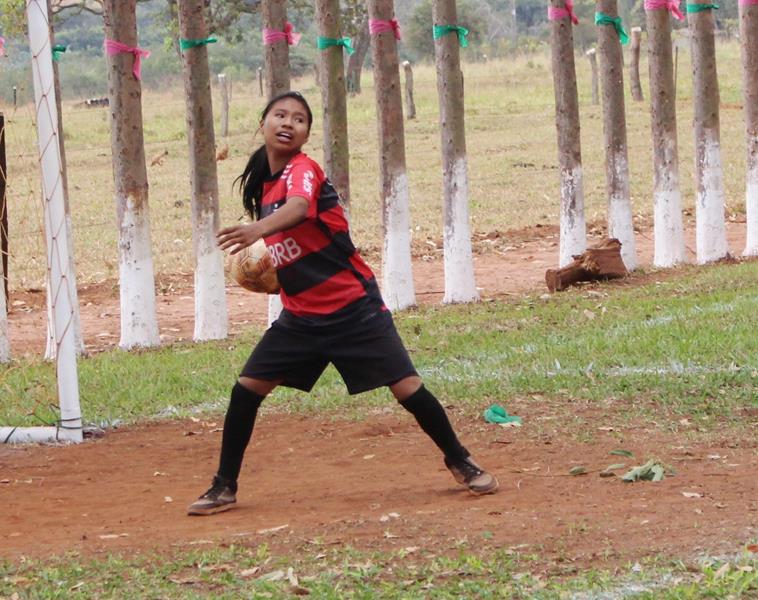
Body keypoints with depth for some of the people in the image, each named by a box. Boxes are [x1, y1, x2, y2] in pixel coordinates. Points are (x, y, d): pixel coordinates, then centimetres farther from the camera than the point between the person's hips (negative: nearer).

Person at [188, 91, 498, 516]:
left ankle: (460, 460, 14)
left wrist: (258, 229, -59)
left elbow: (298, 208, -40)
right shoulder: (261, 182, 6)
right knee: (247, 388, -2)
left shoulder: (302, 169, -15)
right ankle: (224, 487, 9)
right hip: (301, 314, 6)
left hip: (354, 308, -6)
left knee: (406, 387, -8)